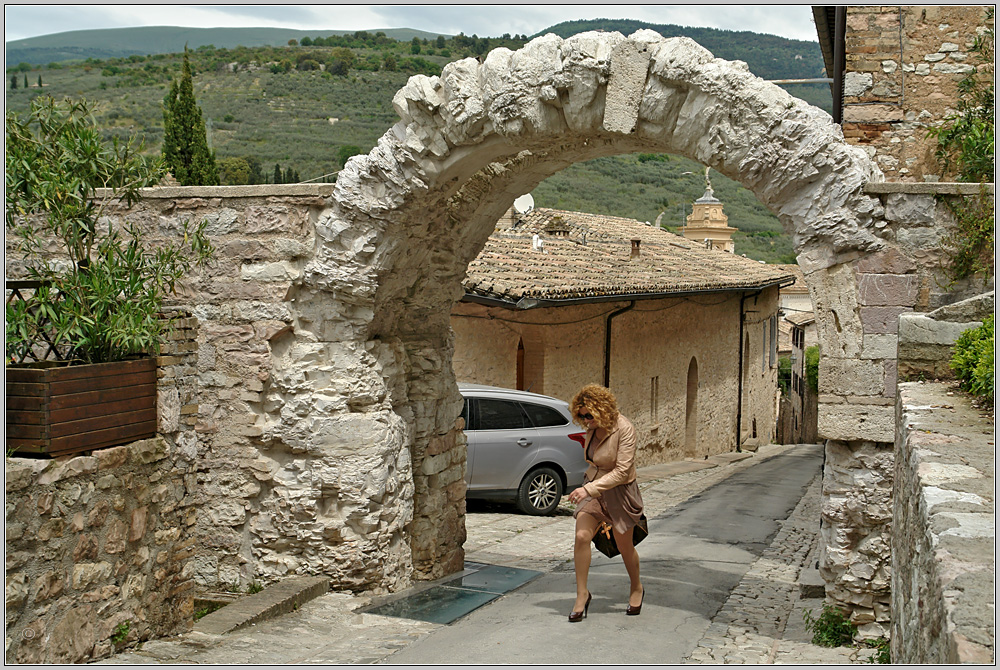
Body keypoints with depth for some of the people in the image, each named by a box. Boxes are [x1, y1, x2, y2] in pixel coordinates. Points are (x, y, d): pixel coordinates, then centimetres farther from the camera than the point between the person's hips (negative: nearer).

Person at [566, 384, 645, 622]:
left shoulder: (624, 430, -24)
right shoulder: (593, 428, -2)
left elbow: (621, 472, -28)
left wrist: (589, 489, -33)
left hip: (619, 492, -5)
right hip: (592, 488, 5)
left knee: (624, 546, 10)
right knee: (581, 536, -12)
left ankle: (636, 588, 37)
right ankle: (582, 594, 1)